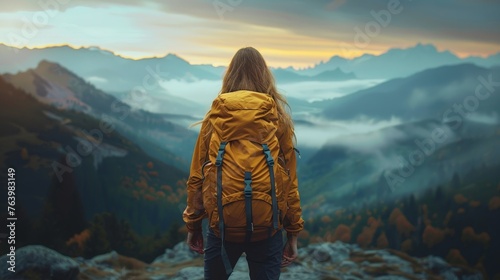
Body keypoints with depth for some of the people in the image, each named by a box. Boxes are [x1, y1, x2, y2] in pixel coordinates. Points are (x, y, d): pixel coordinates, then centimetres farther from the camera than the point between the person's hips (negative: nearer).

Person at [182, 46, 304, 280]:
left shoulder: (215, 116, -1)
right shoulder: (278, 118, -3)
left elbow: (196, 176, 1)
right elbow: (290, 179, -1)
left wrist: (193, 225, 12)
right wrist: (293, 231, 7)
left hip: (222, 223, 1)